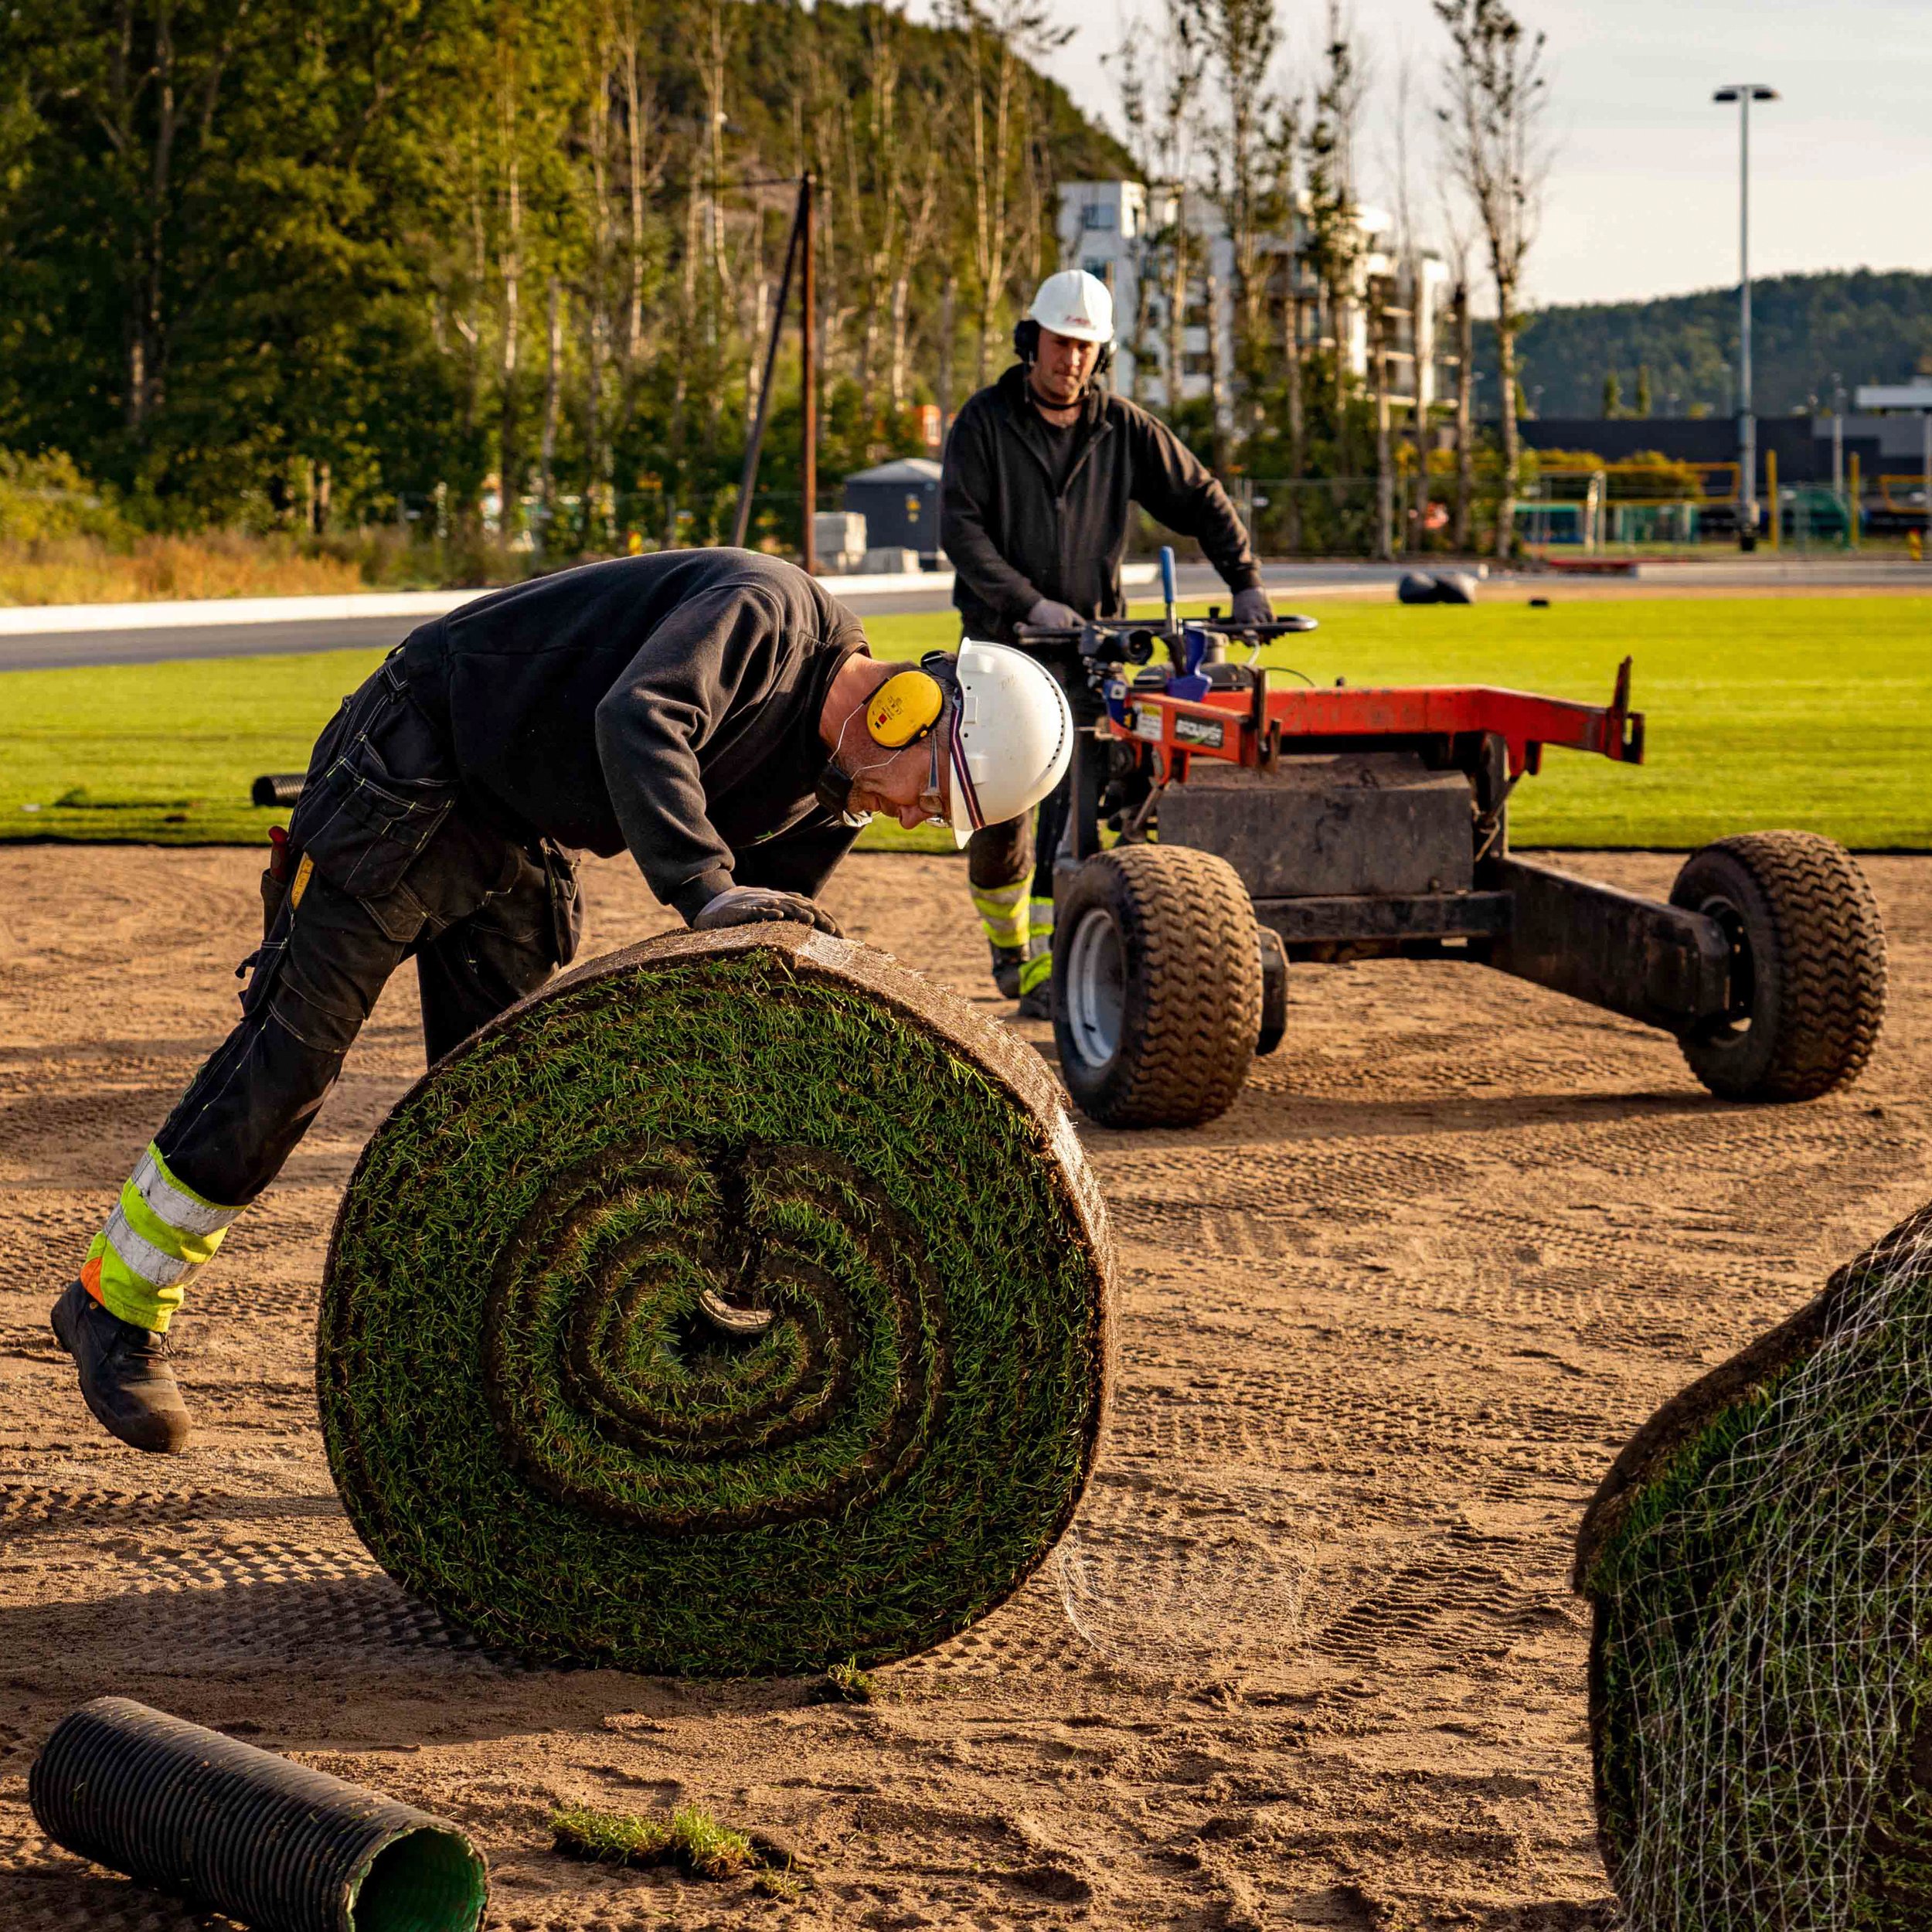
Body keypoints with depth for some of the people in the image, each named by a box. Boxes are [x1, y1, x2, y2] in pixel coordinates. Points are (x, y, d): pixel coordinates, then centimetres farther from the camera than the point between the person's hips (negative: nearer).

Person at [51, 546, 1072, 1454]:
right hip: (411, 769, -8)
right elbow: (638, 718, -44)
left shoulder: (829, 792, -1)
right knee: (292, 1049, -5)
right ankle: (114, 1304, 7)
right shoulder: (766, 612, -26)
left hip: (525, 837, 8)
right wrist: (705, 887, -51)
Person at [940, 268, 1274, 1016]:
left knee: (1070, 802, -13)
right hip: (1001, 643, -1)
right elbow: (959, 526, -13)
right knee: (997, 813, 1)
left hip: (1085, 646, 1)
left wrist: (1245, 582, 2)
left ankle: (1047, 968, -14)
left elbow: (1201, 501, 12)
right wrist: (1031, 603, -23)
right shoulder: (985, 421, -3)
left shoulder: (1122, 428, 5)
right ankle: (1007, 946, 25)